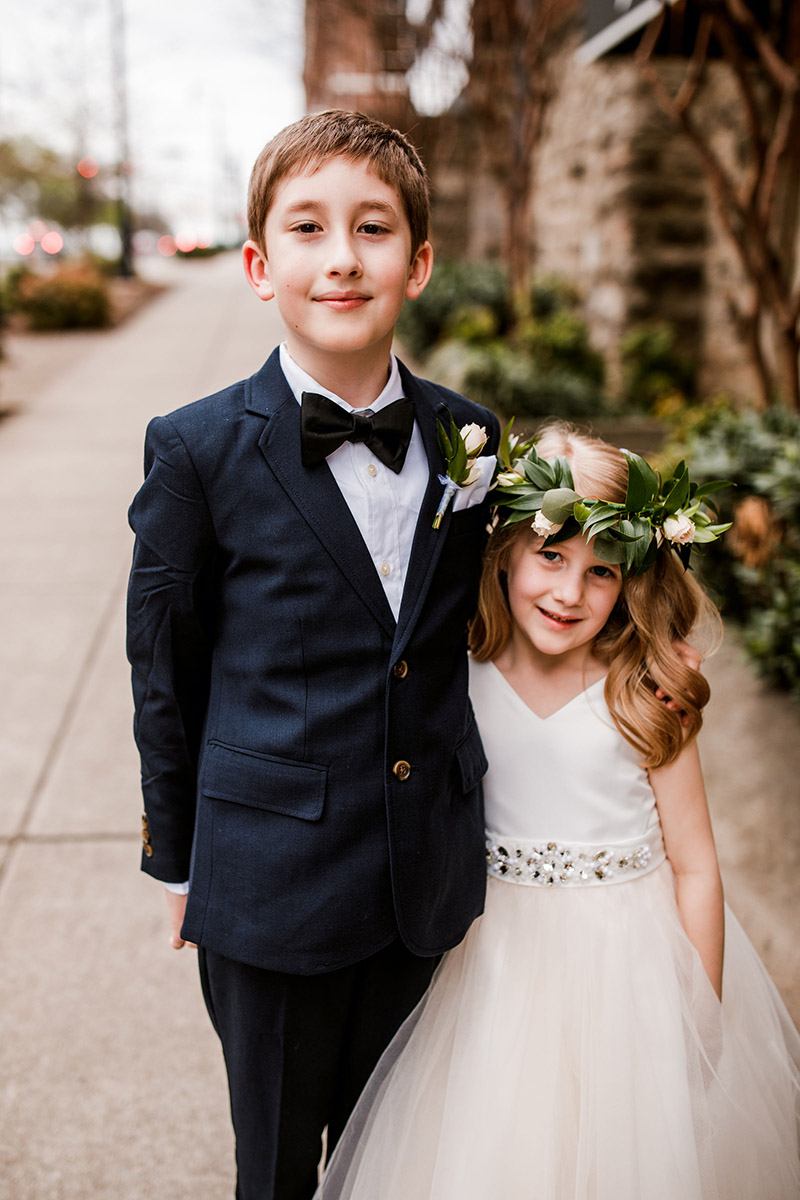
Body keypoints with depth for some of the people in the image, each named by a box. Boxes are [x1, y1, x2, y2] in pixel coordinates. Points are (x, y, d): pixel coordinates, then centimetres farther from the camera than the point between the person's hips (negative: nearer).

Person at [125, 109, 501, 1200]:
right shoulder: (198, 449, -13)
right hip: (270, 887, -3)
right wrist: (176, 857, 2)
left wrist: (465, 830, 14)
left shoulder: (468, 435, -2)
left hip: (426, 880, 4)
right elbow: (163, 671, -5)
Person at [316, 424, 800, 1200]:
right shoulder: (459, 684, -8)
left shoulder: (645, 698, -15)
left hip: (629, 961, -2)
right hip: (498, 959, 2)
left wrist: (703, 1026, -7)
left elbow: (694, 866, -10)